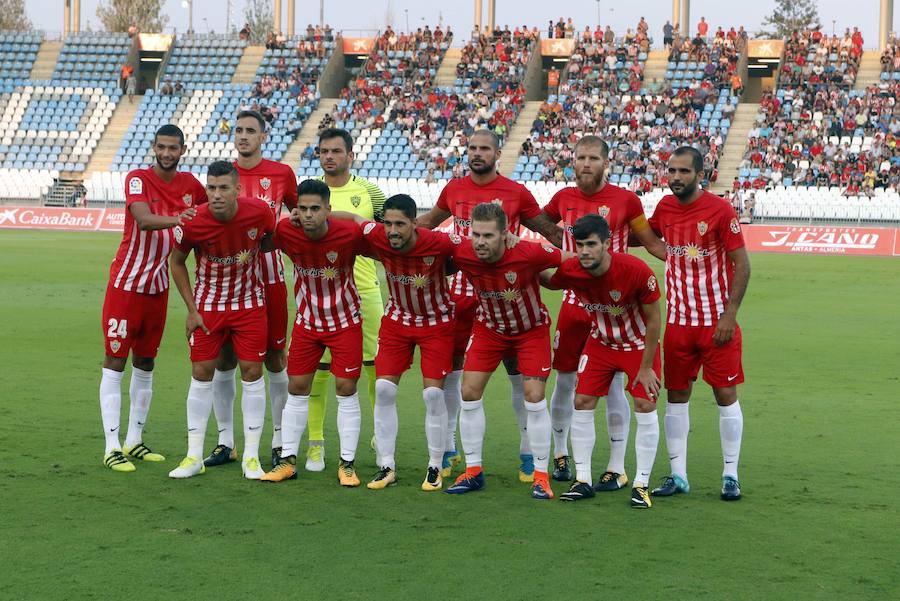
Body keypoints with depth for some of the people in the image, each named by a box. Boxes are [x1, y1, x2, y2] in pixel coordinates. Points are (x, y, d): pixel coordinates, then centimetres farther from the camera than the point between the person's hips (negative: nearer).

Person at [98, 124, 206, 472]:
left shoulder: (189, 184, 3)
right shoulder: (138, 179, -13)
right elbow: (144, 220, -31)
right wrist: (176, 219, -48)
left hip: (159, 285, 6)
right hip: (126, 283, -6)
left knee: (145, 363, 12)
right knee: (114, 362, -4)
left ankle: (134, 442, 21)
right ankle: (112, 447, -5)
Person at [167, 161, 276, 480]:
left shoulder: (260, 212, -20)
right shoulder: (193, 223, -21)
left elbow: (270, 242, 4)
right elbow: (176, 262, -3)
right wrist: (191, 309, -3)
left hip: (249, 303, 0)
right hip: (208, 305, 0)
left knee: (252, 372, -2)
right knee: (201, 374, 0)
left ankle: (251, 457, 7)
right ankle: (194, 456, 10)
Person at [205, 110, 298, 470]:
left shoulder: (281, 174, 2)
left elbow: (298, 212, 18)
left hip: (269, 275, -1)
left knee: (274, 358, 4)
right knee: (224, 358, 3)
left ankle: (280, 440, 14)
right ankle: (225, 442, 12)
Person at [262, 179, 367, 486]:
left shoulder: (350, 233, -23)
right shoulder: (286, 231, -17)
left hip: (346, 321, -2)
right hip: (307, 320, 2)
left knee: (346, 389, -2)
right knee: (297, 389, 5)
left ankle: (347, 463, 7)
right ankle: (288, 459, 14)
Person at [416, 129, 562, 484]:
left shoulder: (516, 194, -2)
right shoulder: (454, 189, 7)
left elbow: (550, 232, 8)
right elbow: (428, 222, 25)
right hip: (460, 289, 3)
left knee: (518, 371, 0)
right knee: (450, 368, 8)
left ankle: (528, 453, 9)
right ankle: (448, 449, 21)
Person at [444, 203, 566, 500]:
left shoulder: (530, 253, -34)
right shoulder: (462, 254, -26)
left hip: (531, 329, -3)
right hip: (489, 327, 3)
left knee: (534, 396, -10)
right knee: (470, 392, -3)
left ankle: (541, 476, 4)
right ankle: (473, 472, 11)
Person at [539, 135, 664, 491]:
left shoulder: (625, 200, -5)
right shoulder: (563, 198, 4)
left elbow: (651, 242, 4)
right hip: (574, 302, 3)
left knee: (614, 384, -2)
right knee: (564, 380, 10)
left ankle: (617, 468, 6)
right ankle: (560, 454, 30)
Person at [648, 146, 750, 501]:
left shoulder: (719, 210, -11)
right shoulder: (664, 208, 3)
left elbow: (742, 264, -10)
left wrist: (729, 315, -15)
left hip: (717, 322, -5)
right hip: (677, 321, 5)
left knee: (726, 394, 0)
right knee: (676, 395, 6)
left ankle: (730, 475, 9)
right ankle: (678, 475, 14)